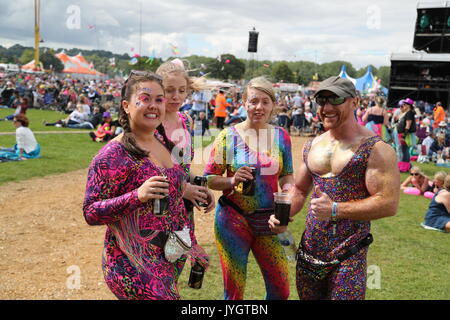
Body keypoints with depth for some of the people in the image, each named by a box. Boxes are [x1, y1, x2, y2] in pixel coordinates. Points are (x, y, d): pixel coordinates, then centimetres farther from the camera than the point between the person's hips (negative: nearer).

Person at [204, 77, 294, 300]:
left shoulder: (281, 136, 3)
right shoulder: (229, 136, -6)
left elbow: (286, 175, 11)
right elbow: (209, 178, -4)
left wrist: (287, 190, -11)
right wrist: (232, 181, -22)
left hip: (268, 221, 3)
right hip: (233, 219, -3)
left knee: (281, 289, 8)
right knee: (234, 290, 7)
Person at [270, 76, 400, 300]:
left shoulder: (374, 149, -12)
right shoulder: (312, 146, 9)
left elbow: (389, 204, -19)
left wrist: (335, 210, -25)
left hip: (349, 256, -6)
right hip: (309, 251, 6)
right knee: (306, 297, 18)